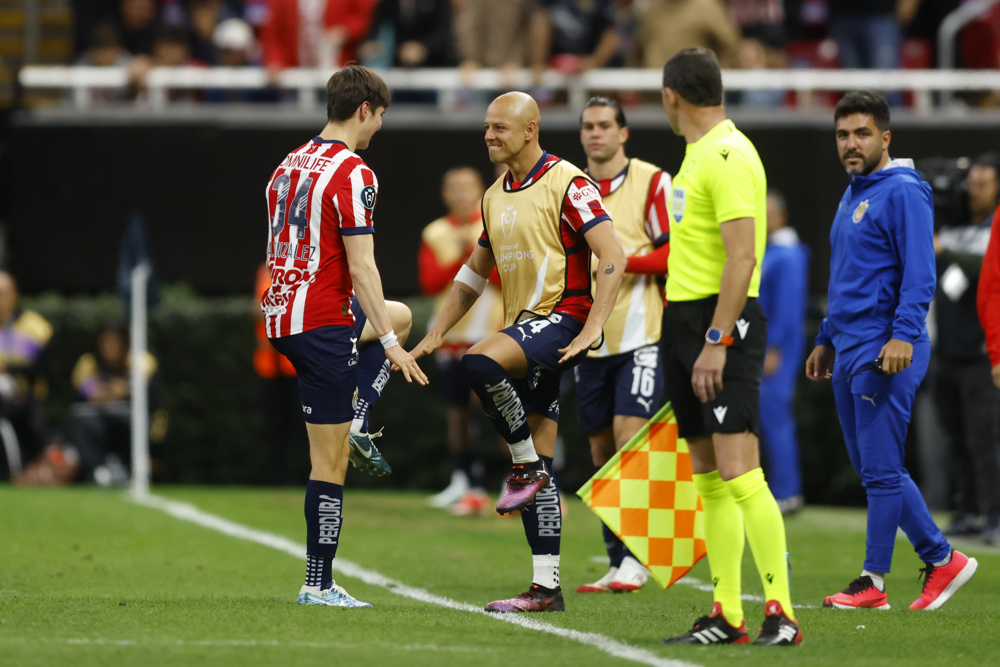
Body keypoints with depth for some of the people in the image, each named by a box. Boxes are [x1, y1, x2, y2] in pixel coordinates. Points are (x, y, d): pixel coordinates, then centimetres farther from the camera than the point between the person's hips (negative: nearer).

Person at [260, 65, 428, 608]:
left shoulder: (289, 165, 13)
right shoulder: (354, 175, -14)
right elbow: (360, 267, -17)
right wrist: (390, 343, -14)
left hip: (280, 314, 9)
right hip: (322, 322, -9)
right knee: (329, 462, -4)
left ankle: (359, 427, 25)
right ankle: (319, 585, -3)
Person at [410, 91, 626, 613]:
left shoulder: (565, 184, -9)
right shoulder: (496, 197, 16)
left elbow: (612, 256, -16)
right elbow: (475, 271, 28)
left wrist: (591, 329, -24)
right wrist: (437, 332, 20)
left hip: (561, 316, -8)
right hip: (521, 330, 8)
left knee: (480, 362, -33)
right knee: (537, 467, 5)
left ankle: (528, 466, -14)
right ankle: (546, 588, 6)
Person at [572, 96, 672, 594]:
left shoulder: (651, 182, -2)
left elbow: (675, 254, -5)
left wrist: (624, 259, -17)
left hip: (640, 333, -5)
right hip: (589, 338, 5)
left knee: (629, 436, -16)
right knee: (602, 450, 5)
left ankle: (635, 556, -14)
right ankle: (616, 562, 10)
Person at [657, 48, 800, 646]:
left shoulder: (730, 155, -13)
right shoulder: (698, 155, 16)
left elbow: (742, 258, -20)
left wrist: (716, 341, -23)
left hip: (725, 324, -10)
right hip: (687, 317, 10)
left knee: (739, 473, -15)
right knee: (709, 480, 8)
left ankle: (781, 613, -15)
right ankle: (726, 616, 10)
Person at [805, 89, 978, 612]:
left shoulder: (903, 192, -9)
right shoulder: (852, 196, 19)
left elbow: (919, 274, -16)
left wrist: (903, 334, -25)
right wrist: (826, 339, 26)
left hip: (885, 352, -10)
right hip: (849, 353, 10)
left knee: (880, 469, -6)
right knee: (872, 468, 10)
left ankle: (873, 581, -1)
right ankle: (942, 560, 16)